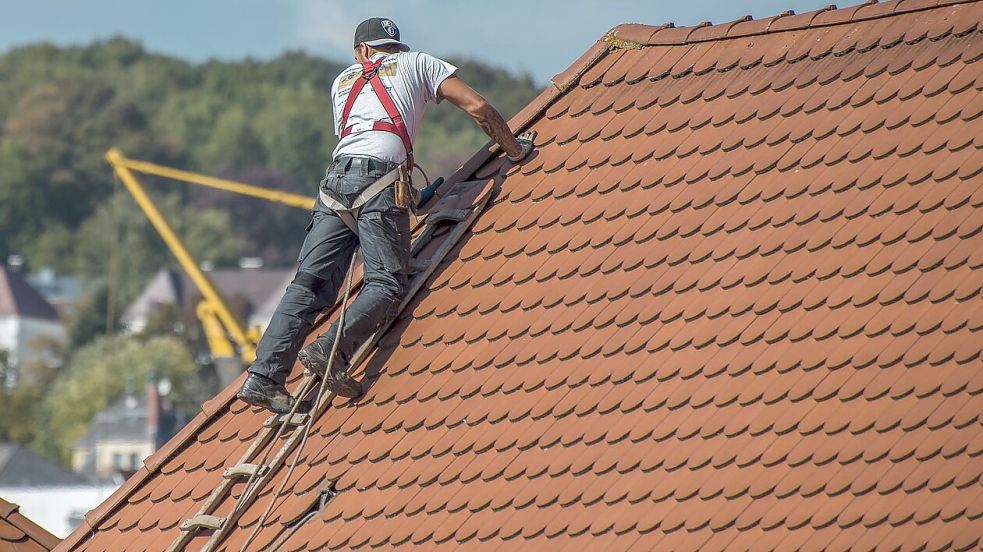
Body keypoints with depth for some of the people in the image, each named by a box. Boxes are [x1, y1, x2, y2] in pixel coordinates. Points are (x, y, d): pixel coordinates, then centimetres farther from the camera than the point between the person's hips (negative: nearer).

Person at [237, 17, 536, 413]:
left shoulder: (344, 81, 33)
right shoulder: (417, 64, 22)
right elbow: (477, 107, 15)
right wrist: (515, 150, 27)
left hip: (335, 179, 4)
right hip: (380, 177, -4)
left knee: (311, 283, -2)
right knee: (386, 283, -8)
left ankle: (264, 376, -15)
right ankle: (332, 350, -32)